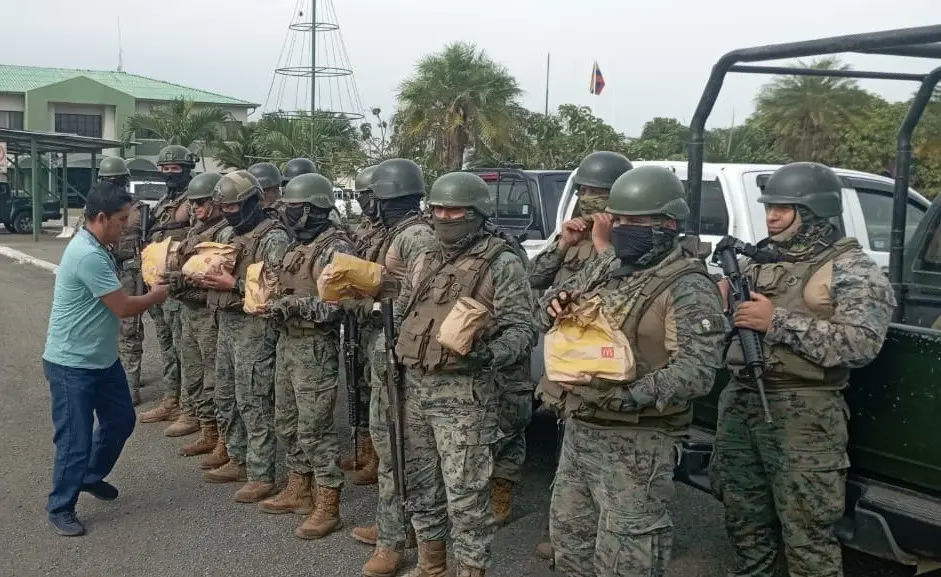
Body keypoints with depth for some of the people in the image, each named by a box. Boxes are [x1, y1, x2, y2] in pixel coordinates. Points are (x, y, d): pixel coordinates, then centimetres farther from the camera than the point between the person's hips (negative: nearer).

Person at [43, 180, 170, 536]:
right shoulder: (88, 255, -27)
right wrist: (157, 296, -5)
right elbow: (123, 307, -21)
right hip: (72, 365, -10)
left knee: (121, 420, 19)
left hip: (102, 358, 10)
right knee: (75, 439, 0)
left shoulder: (96, 248, 7)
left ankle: (91, 477, 40)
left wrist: (147, 295, -1)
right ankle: (60, 508, 18)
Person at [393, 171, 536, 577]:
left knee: (465, 491, -4)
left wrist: (490, 355, -29)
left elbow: (521, 329, -11)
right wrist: (392, 350, 9)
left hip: (464, 392, -7)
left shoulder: (502, 264, -6)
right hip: (415, 386, 7)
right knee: (420, 481, 16)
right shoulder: (422, 261, 14)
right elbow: (401, 315, 25)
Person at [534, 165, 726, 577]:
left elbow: (697, 371, -25)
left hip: (635, 442, -8)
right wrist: (555, 307, -7)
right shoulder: (606, 267, 9)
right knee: (569, 537, 21)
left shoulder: (687, 287, -15)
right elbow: (544, 314, 17)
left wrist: (624, 396, -34)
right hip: (578, 428, 8)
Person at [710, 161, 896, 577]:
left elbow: (861, 344, -20)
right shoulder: (757, 260, 13)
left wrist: (778, 321, -21)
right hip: (739, 402, 7)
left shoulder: (852, 269, -6)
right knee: (744, 518, 18)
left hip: (802, 412, -6)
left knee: (806, 532, -1)